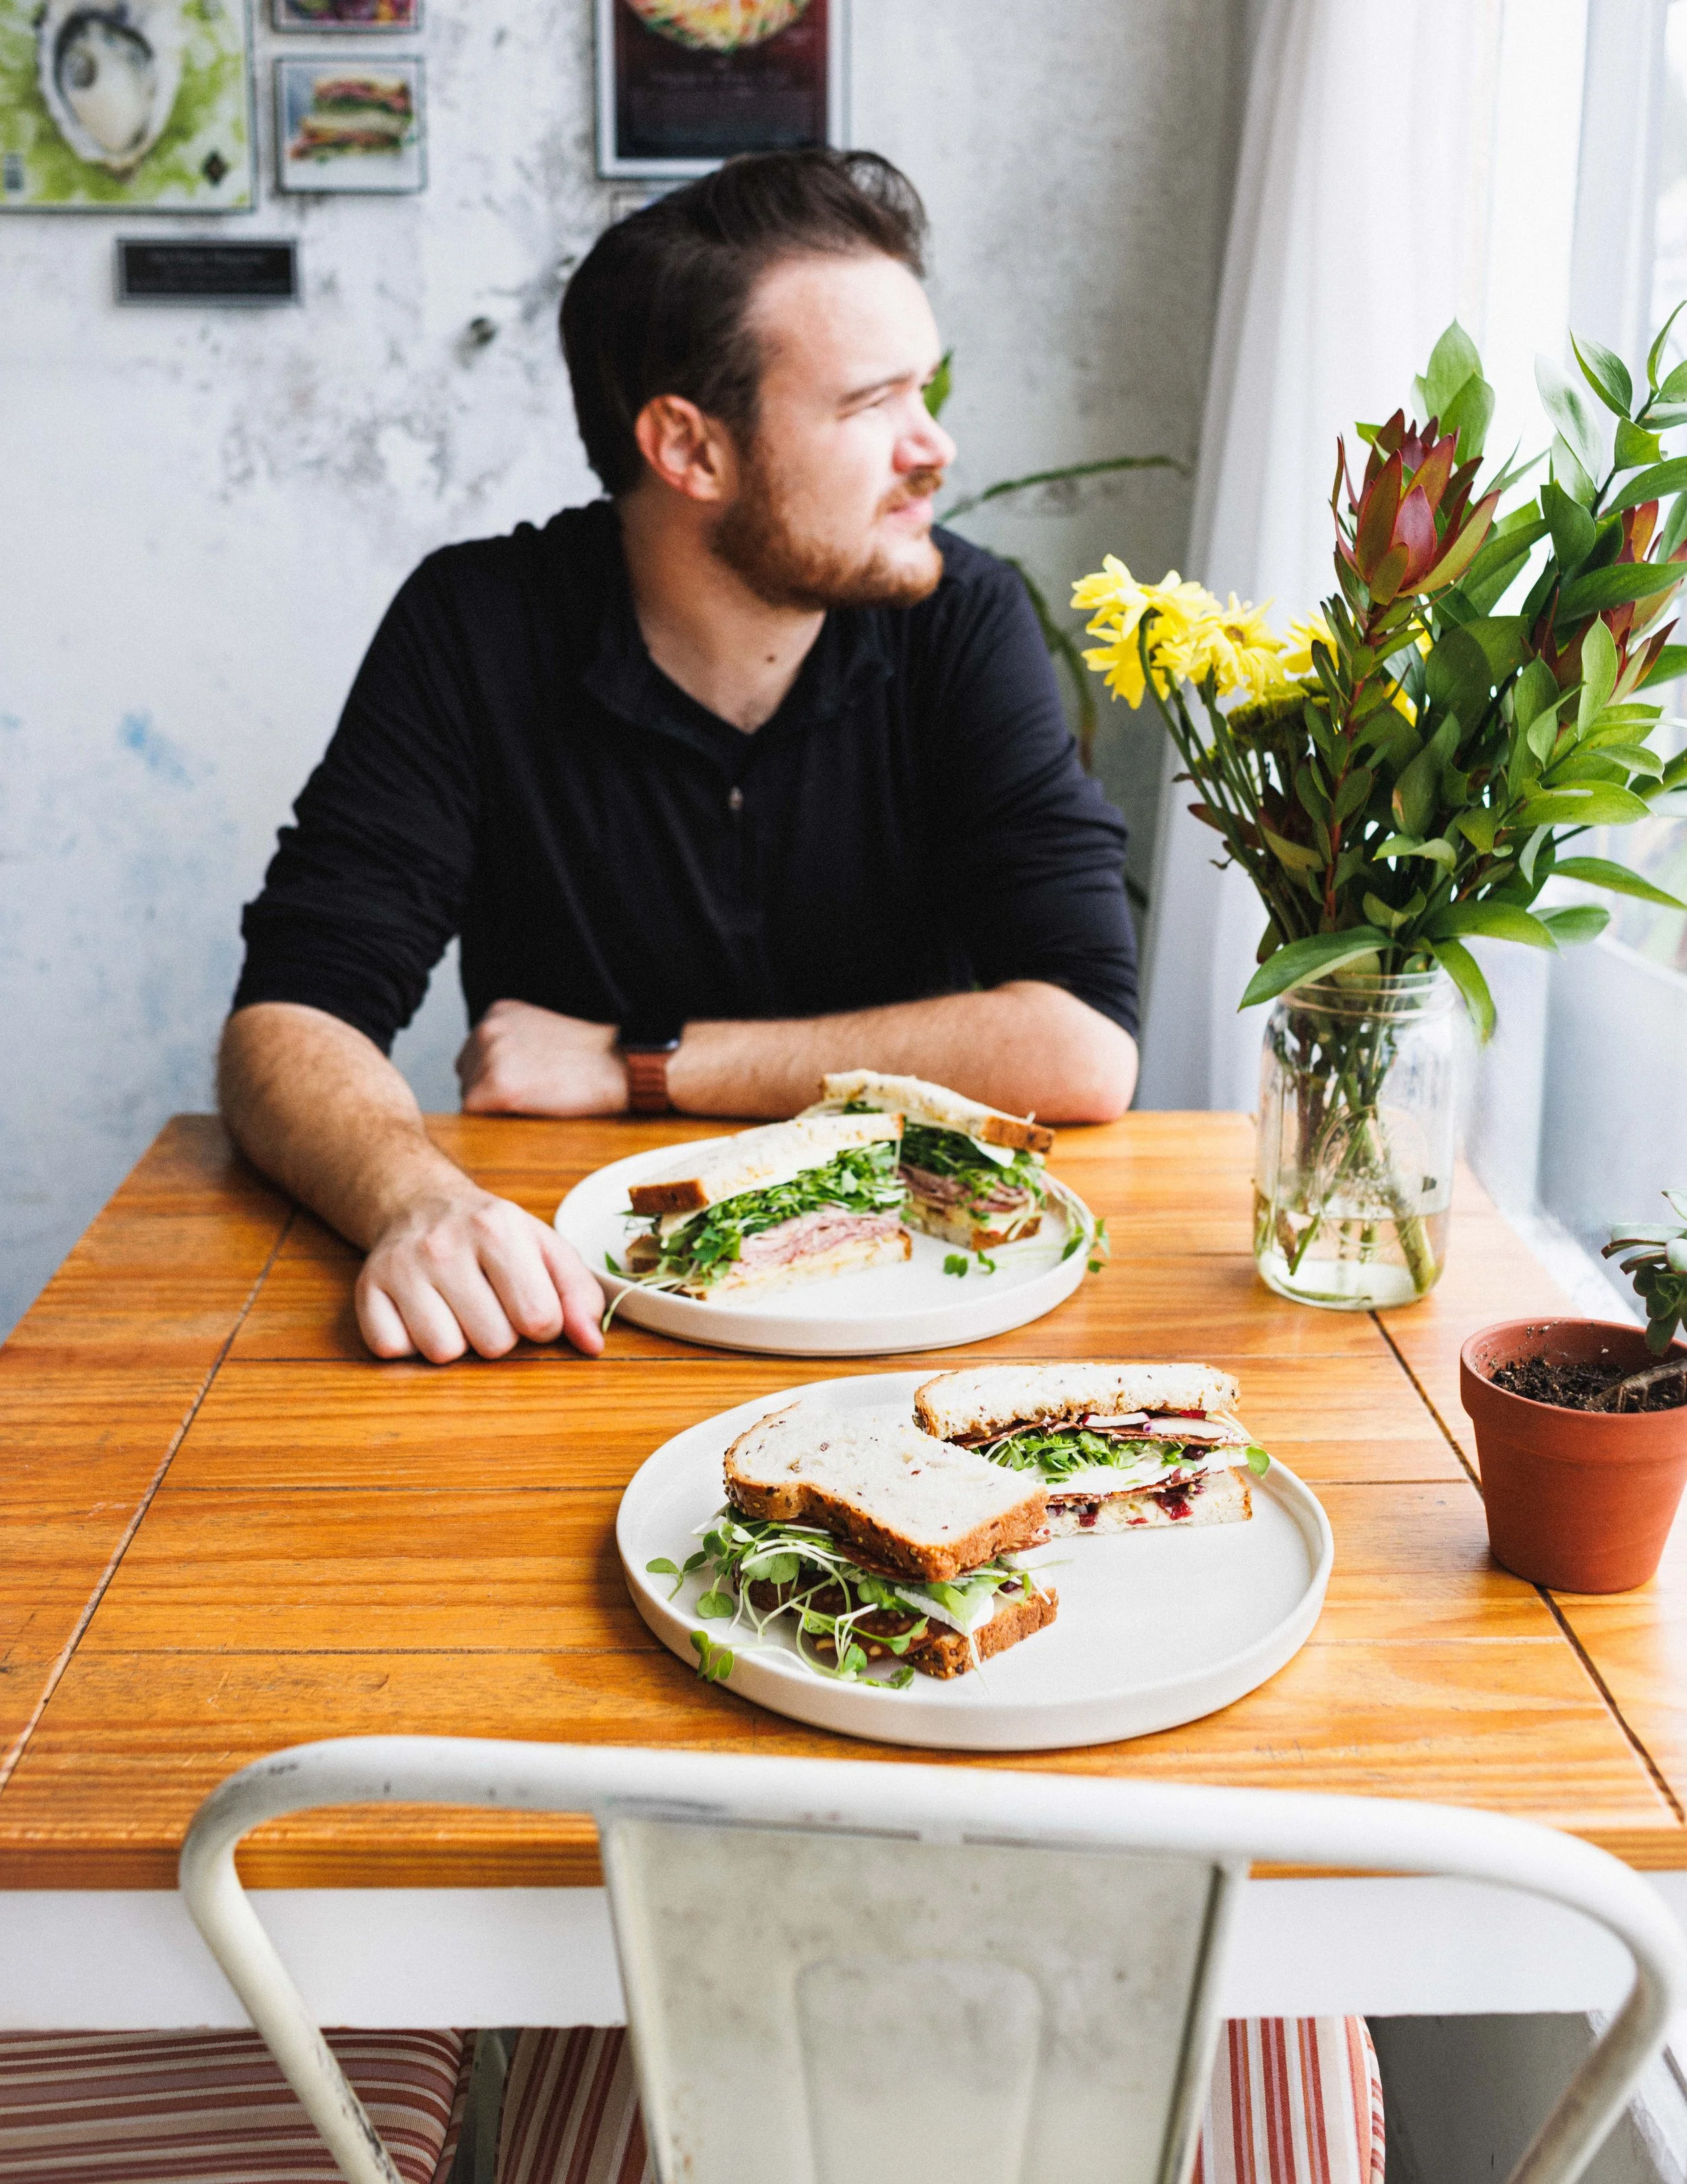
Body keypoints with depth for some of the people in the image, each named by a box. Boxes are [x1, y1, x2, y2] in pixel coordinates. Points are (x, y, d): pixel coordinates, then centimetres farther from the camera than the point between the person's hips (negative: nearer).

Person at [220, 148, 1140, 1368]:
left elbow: (1084, 1050, -15)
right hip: (579, 1285, 0)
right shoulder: (476, 635, -8)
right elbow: (291, 1023, -12)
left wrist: (637, 1063, -16)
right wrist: (415, 1200, -36)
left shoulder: (961, 622, -7)